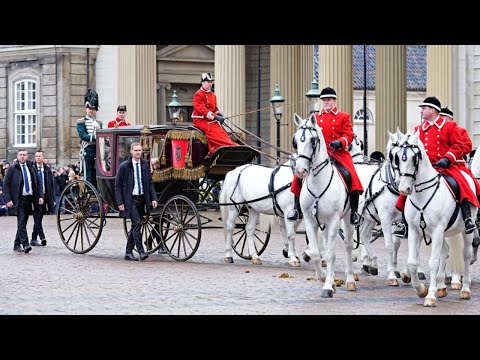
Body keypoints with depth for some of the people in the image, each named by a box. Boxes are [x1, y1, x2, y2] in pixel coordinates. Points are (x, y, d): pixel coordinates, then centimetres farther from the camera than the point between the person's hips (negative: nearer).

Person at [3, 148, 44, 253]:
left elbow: (37, 184, 17)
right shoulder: (12, 169, -1)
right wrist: (8, 200, -12)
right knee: (21, 222, -13)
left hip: (30, 199, 5)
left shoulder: (31, 168, 12)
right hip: (18, 200, -5)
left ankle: (17, 245, 18)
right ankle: (25, 244, -19)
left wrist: (40, 196, 3)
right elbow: (6, 185, -3)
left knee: (23, 223, 9)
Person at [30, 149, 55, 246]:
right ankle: (42, 237, -19)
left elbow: (52, 184, 12)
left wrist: (53, 198, 7)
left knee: (39, 219, 10)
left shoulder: (47, 169, 10)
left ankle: (33, 239, 17)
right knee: (37, 218, -12)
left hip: (45, 197, 4)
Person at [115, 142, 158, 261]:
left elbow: (150, 183, 12)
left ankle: (128, 253, 17)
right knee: (137, 223, -16)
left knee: (135, 226, 9)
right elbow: (117, 186, -3)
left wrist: (154, 198, -1)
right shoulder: (124, 166, -4)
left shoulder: (145, 165, 8)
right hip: (130, 200, -5)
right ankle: (141, 251, -17)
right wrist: (120, 203, -10)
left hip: (142, 199, 5)